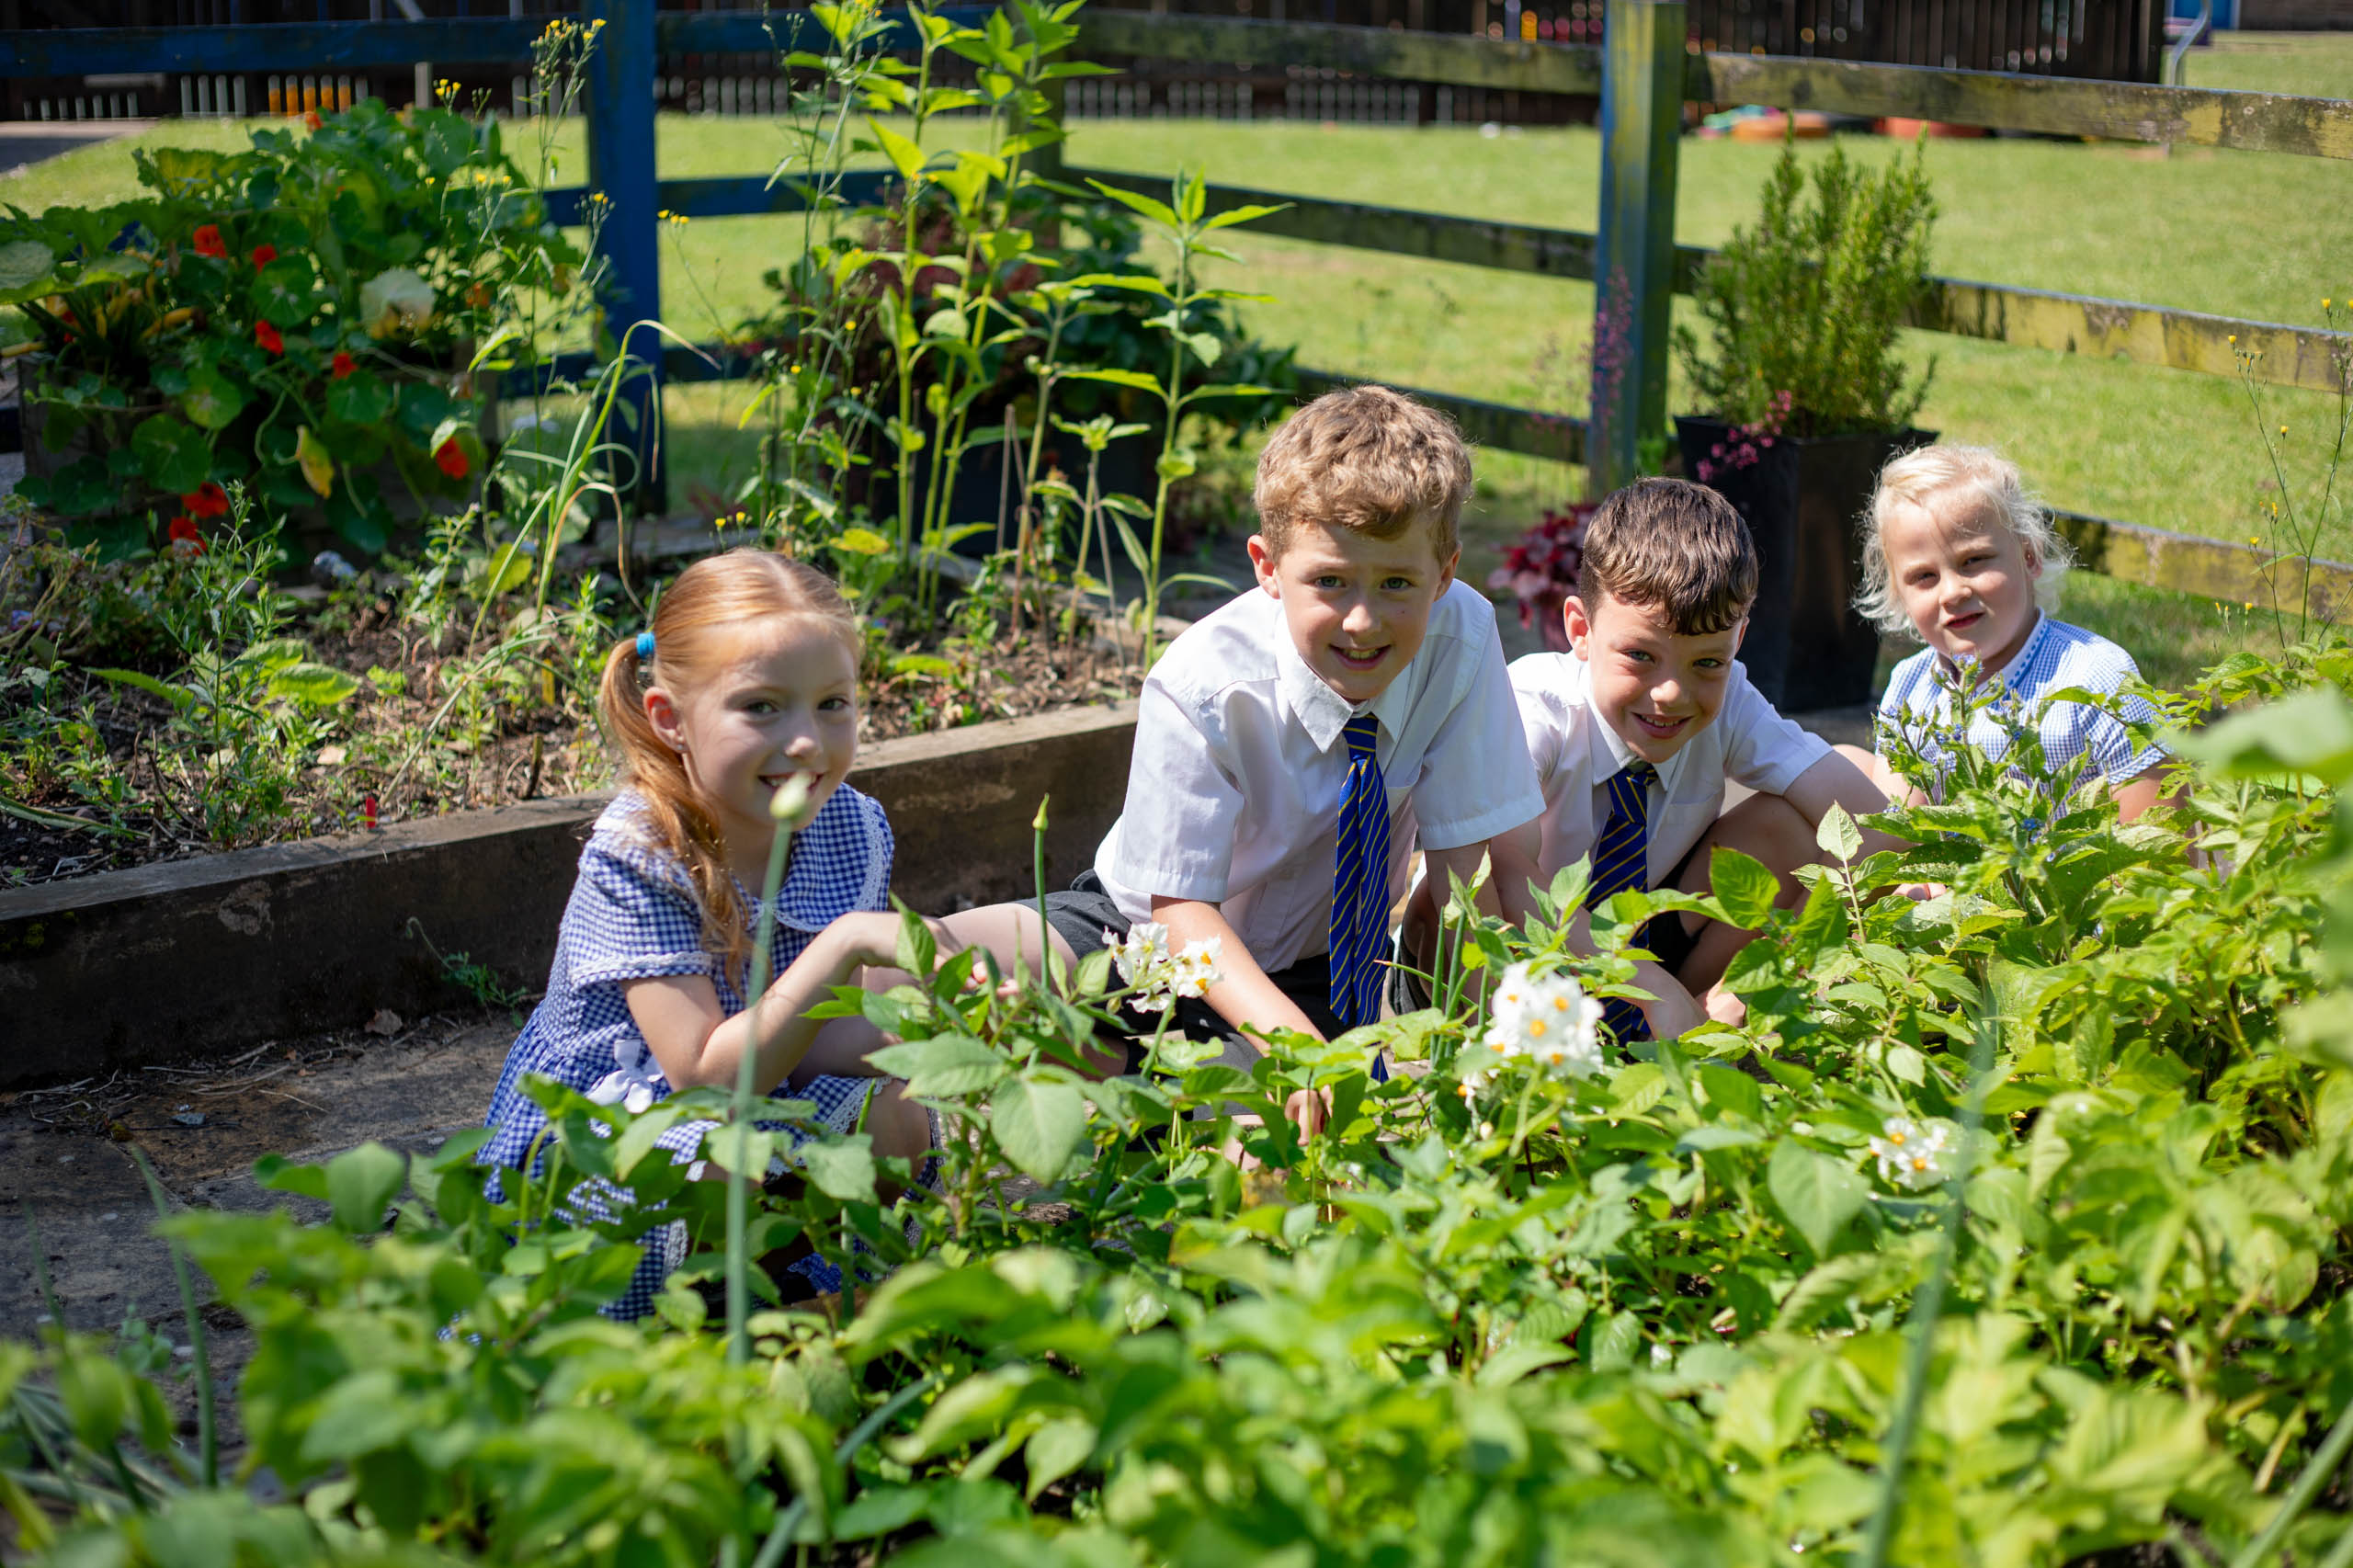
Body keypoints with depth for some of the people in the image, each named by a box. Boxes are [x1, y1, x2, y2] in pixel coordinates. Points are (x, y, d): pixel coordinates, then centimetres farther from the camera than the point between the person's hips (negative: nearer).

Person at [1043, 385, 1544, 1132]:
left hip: (1325, 960, 2)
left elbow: (1462, 861, -16)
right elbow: (1181, 906, -26)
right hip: (1161, 935, -2)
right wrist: (1288, 1035, -43)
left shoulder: (1461, 638, -21)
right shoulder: (1201, 687, -28)